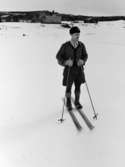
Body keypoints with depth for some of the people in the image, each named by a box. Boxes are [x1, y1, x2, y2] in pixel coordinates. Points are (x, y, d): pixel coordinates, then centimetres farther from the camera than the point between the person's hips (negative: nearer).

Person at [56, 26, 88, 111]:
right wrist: (66, 62, -21)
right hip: (69, 69, -2)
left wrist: (83, 61, -14)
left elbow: (85, 55, 8)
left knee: (78, 87, 11)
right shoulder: (65, 46, -13)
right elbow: (58, 56, -4)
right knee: (68, 87, 8)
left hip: (79, 69, 3)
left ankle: (77, 102, 34)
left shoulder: (81, 45, -4)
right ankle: (68, 103, 32)